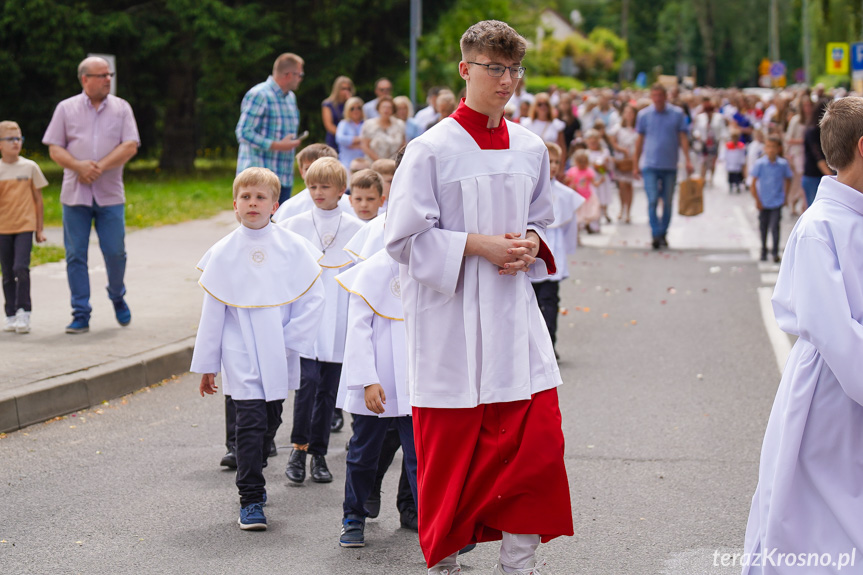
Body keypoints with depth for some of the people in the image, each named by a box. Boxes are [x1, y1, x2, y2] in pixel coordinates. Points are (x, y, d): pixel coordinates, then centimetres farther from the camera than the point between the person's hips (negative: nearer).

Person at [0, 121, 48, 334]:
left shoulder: (30, 167, 1)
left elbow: (37, 198, 7)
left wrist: (39, 229, 7)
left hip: (25, 226, -2)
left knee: (21, 268, -16)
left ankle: (24, 312, -8)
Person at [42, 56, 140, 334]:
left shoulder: (121, 108, 7)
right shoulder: (66, 108, 7)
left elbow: (130, 146, -2)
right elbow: (54, 149, 3)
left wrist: (100, 167, -13)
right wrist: (79, 166, -14)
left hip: (110, 194, 0)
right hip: (75, 195, 0)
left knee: (115, 252, -1)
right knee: (75, 255, 0)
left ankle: (118, 297, 26)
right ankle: (80, 315, 6)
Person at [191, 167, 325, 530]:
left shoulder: (293, 248, -2)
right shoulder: (222, 253, -2)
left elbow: (313, 298, 2)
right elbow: (212, 310, 3)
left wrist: (290, 339, -7)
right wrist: (205, 364, 6)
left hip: (279, 357, 2)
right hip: (240, 358, -2)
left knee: (270, 422, 14)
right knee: (251, 424, -10)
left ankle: (253, 477, 35)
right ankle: (251, 500, -4)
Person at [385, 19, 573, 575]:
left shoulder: (530, 148, 8)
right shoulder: (431, 150, -8)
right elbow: (404, 238, -9)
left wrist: (532, 243, -1)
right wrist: (478, 245, -15)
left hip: (513, 317, 5)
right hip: (450, 320, -4)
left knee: (537, 438, -3)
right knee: (451, 448, 4)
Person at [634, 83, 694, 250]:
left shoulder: (677, 114, 3)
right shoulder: (644, 115, 4)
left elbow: (683, 137, 3)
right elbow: (640, 140, 9)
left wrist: (688, 160, -6)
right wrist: (636, 164, 9)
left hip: (670, 166, 1)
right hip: (650, 165, -1)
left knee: (667, 202, 7)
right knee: (652, 200, -12)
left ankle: (663, 234, 20)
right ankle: (656, 234, -12)